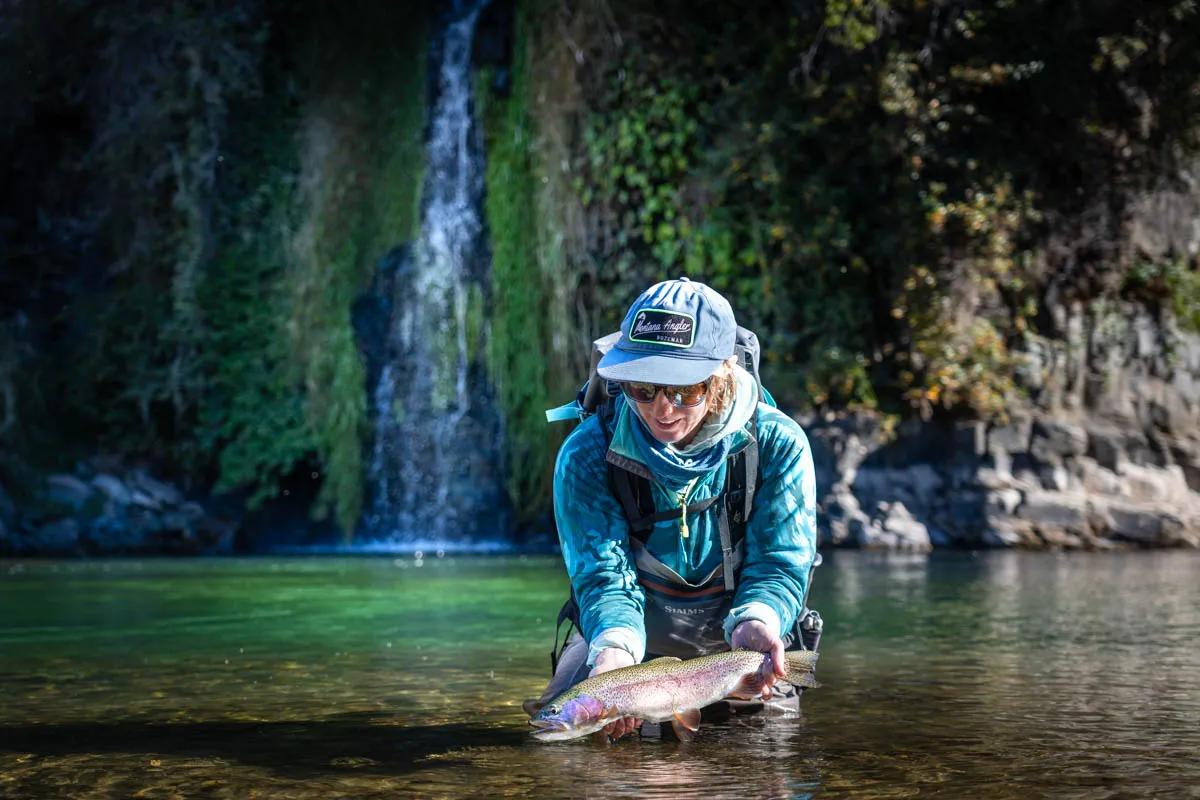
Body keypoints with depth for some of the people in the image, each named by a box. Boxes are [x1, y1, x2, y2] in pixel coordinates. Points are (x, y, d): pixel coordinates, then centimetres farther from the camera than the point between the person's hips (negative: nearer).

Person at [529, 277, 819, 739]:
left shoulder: (779, 444, -18)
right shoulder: (586, 453, -19)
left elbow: (780, 565, -19)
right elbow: (603, 574, -25)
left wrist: (755, 623, -44)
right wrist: (615, 646, -48)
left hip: (727, 633, 1)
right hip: (633, 632, 0)